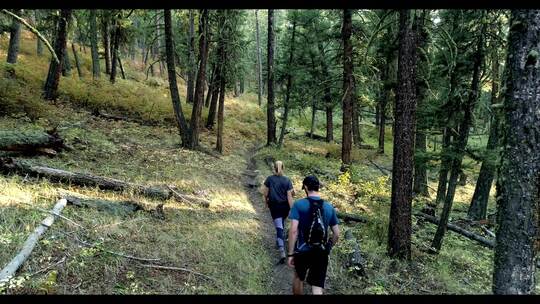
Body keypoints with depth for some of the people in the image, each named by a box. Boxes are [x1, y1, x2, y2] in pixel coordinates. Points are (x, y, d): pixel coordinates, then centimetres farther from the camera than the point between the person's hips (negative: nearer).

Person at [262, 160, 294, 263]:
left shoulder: (269, 179, -8)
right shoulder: (287, 180, -8)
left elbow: (265, 193, -2)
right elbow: (289, 196, -10)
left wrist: (266, 202, 16)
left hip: (274, 206, -1)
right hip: (285, 206, 1)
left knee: (279, 227, -4)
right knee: (281, 224, 26)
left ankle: (282, 252, -15)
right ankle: (279, 241, 45)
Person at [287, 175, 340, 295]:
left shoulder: (299, 204, -10)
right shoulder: (329, 207, 2)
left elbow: (293, 231, -16)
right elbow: (336, 234, 5)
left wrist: (290, 254, -10)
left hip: (303, 251, -2)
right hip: (321, 253, 2)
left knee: (298, 278, 26)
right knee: (317, 288, 5)